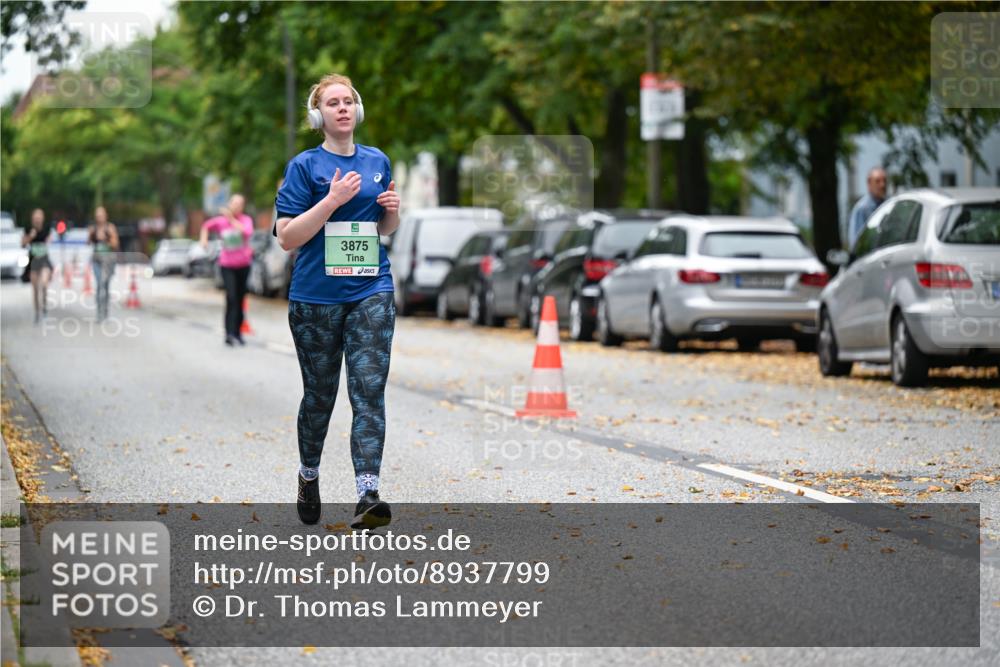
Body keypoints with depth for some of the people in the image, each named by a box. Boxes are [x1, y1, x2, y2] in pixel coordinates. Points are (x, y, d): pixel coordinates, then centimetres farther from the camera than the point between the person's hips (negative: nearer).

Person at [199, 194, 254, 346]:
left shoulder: (246, 220, -7)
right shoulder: (221, 221, -3)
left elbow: (247, 232, -29)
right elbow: (206, 225, 17)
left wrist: (231, 219, -27)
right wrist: (204, 239, 1)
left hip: (243, 264, 1)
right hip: (227, 265, -1)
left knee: (240, 299, 9)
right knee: (231, 297, -17)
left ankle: (237, 332, 23)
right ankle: (229, 333, -20)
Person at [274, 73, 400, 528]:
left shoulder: (377, 161, 10)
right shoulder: (305, 165, -4)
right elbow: (287, 237, -11)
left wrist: (393, 210, -1)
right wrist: (332, 200, -21)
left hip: (371, 293, 2)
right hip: (315, 297, -2)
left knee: (369, 391, -11)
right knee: (319, 394, 11)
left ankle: (368, 495, -19)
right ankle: (309, 475, 36)